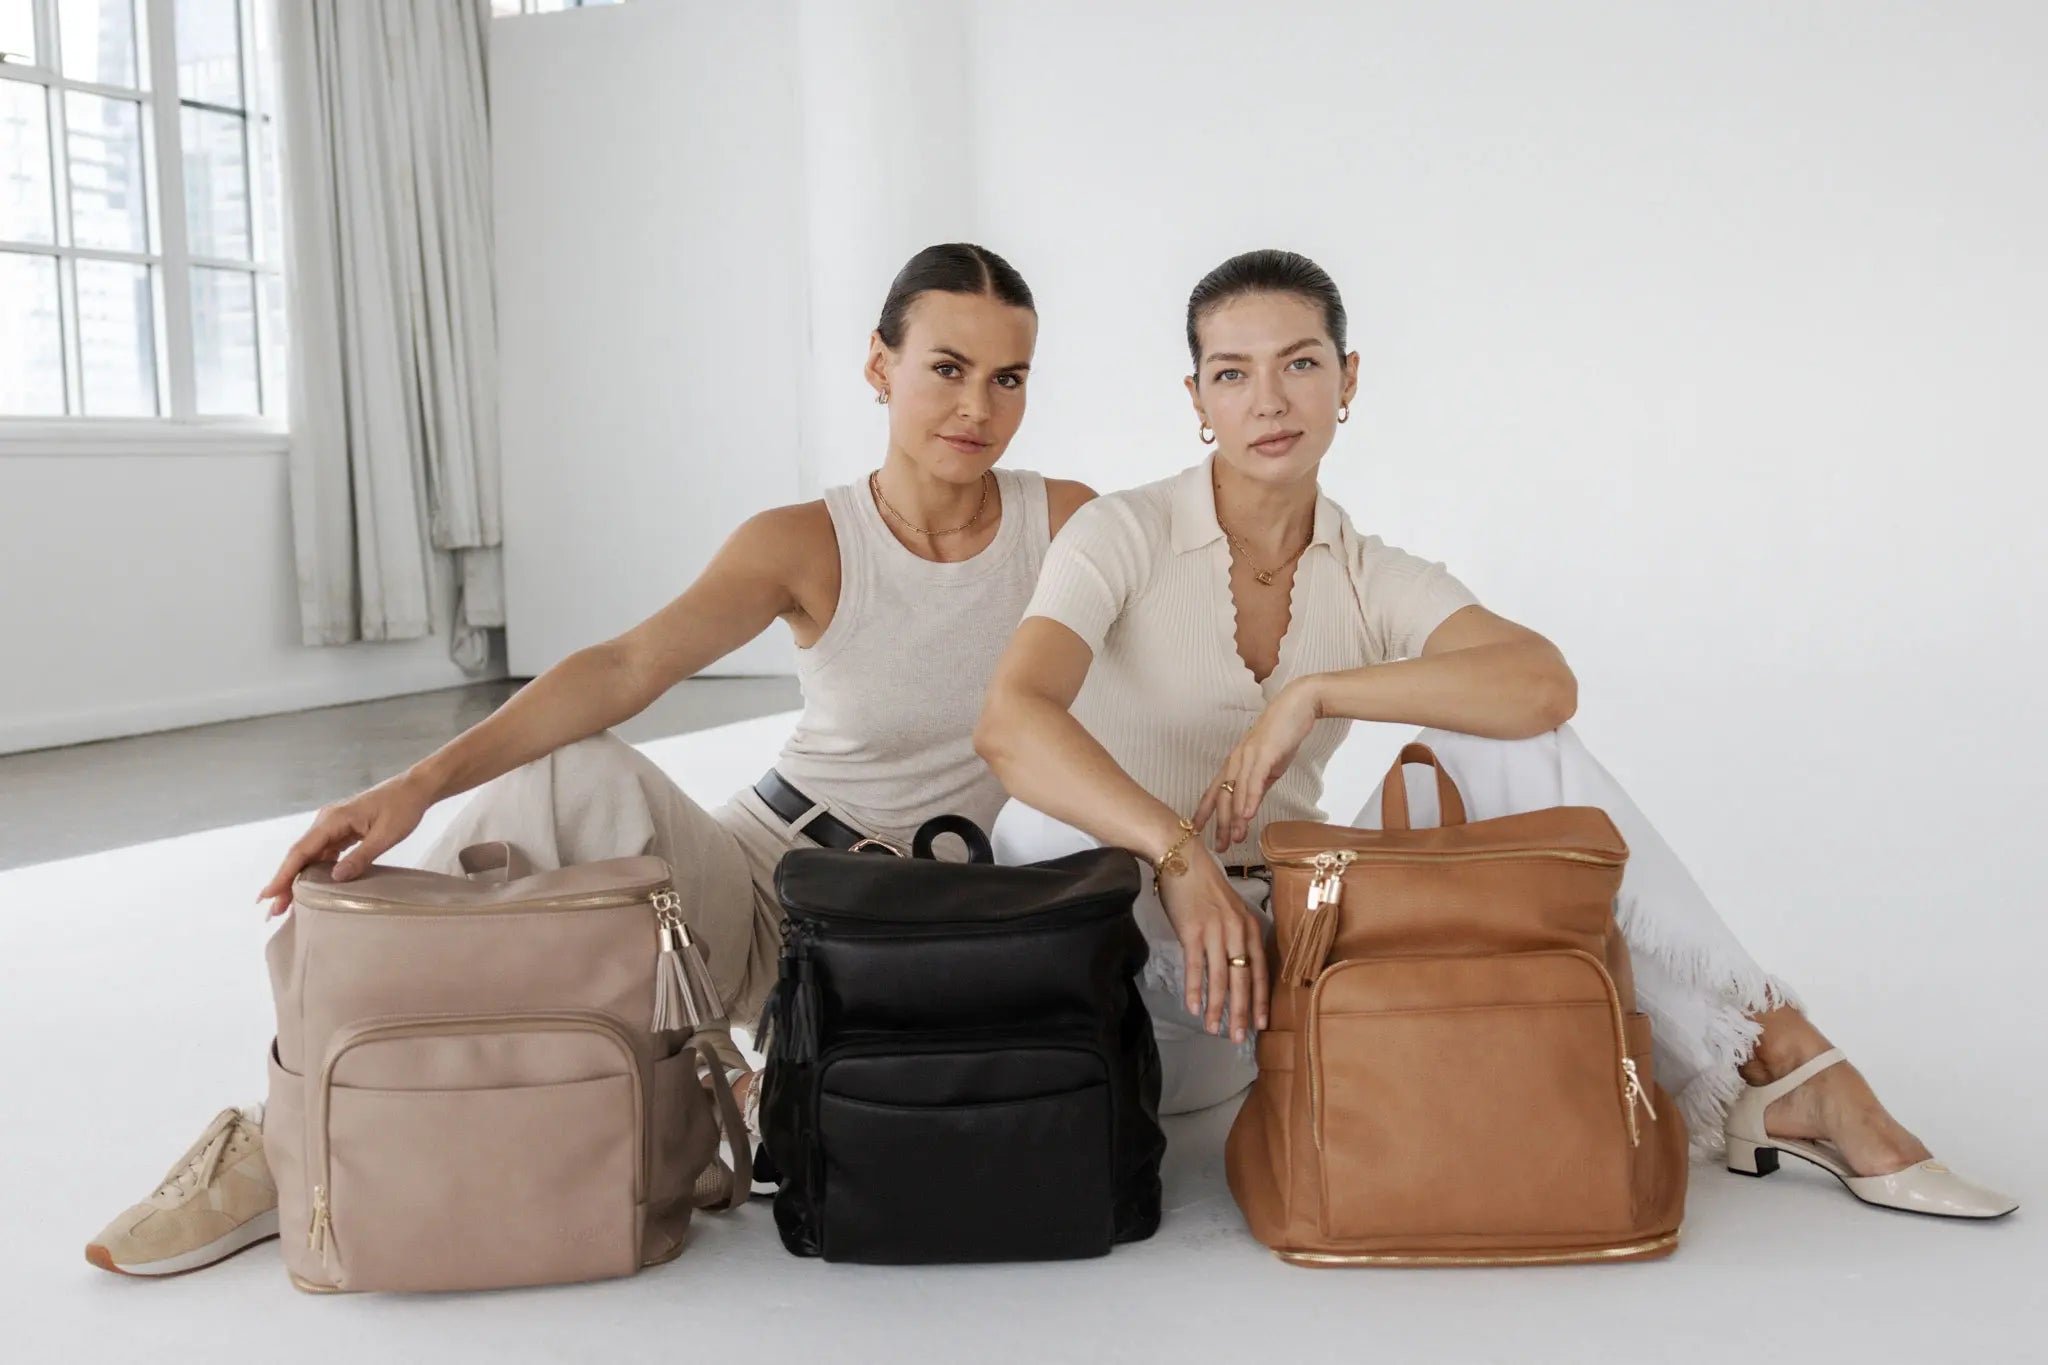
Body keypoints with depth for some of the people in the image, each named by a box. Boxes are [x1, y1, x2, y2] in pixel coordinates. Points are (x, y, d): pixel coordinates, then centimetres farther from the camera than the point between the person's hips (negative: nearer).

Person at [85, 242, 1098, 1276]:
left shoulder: (1063, 521, -4)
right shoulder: (806, 544, -8)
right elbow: (626, 667, -22)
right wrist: (421, 783, -36)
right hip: (753, 873, 0)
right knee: (570, 774, -32)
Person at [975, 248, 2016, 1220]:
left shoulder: (1372, 579, 2)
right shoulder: (1125, 536, -8)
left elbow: (1542, 684, -20)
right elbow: (1010, 721, -27)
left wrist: (1315, 692, -29)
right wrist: (1177, 856, -40)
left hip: (1286, 943, 2)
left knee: (1506, 744, -17)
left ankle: (1782, 1065, -14)